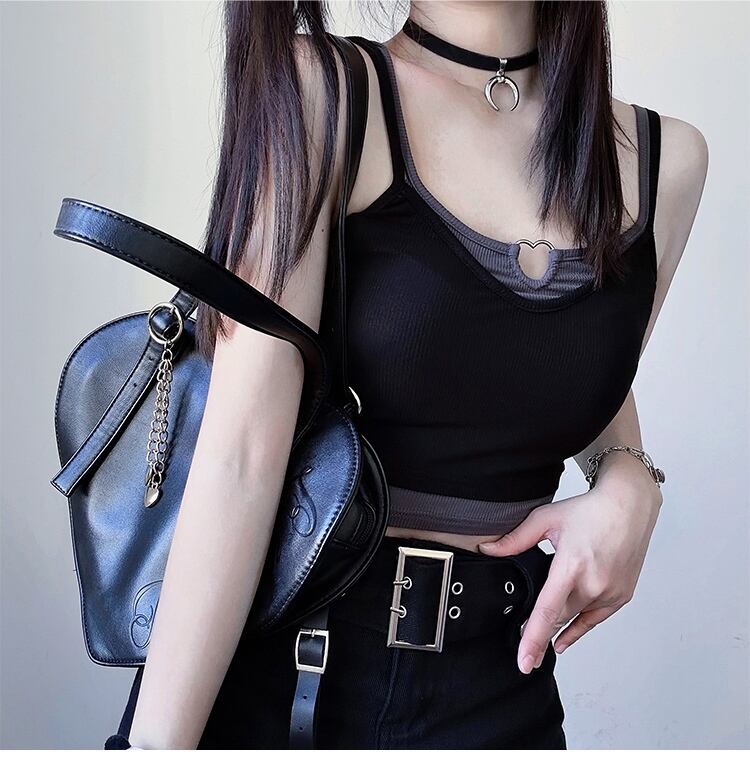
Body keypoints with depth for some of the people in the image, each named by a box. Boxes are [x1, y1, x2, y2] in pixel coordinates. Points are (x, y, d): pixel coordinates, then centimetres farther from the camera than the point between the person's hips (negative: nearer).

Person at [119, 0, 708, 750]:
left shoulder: (665, 157, 0)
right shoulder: (315, 88, -14)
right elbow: (244, 452, -19)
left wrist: (629, 482, -4)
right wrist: (157, 739, -21)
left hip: (497, 678, 4)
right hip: (272, 662, -3)